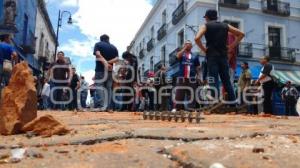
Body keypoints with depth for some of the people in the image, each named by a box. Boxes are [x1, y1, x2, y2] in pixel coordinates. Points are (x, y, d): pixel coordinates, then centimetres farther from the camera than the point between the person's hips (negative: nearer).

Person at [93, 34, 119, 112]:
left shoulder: (98, 44, 7)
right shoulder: (113, 47, 15)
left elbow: (97, 54, -14)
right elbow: (117, 59, -1)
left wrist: (105, 62, -18)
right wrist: (108, 62, -11)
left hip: (100, 69, -3)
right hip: (110, 70, 3)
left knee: (99, 87, -6)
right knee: (109, 88, 5)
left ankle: (100, 106, -18)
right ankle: (108, 107, 2)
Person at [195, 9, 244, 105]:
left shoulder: (206, 26, 3)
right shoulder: (225, 25, 15)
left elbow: (197, 38, -15)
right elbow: (241, 34, 15)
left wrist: (204, 49, -2)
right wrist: (232, 46, 13)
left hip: (212, 56, -4)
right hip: (223, 55, 4)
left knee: (214, 82, -6)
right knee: (227, 81, 10)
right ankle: (233, 104, 10)